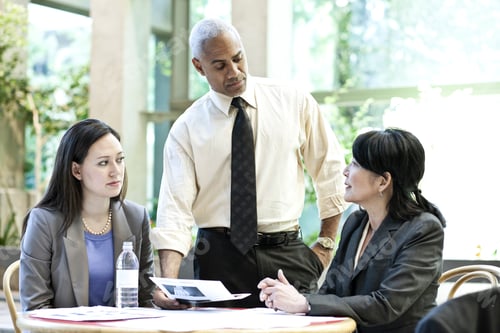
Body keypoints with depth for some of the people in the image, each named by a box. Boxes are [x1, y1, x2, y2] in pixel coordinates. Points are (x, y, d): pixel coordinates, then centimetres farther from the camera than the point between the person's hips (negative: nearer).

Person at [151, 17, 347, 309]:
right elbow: (176, 210, -7)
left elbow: (331, 171, 11)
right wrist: (169, 283, -21)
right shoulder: (186, 129, 0)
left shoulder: (294, 101, 3)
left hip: (289, 255, 1)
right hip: (220, 258, -1)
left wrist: (326, 244, 8)